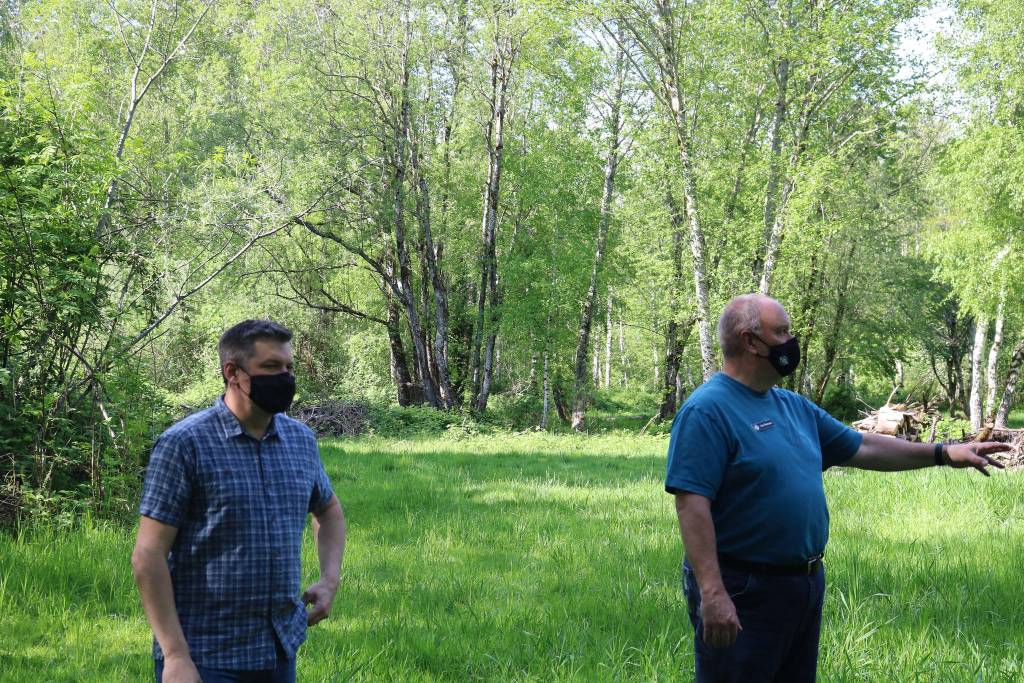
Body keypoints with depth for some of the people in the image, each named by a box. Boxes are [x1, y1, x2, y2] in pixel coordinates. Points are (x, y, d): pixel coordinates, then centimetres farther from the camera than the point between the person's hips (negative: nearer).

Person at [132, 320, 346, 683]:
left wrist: (330, 579, 8)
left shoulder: (300, 439, 6)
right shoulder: (184, 444, -11)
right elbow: (148, 555, -13)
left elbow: (329, 509, 25)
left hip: (281, 652, 6)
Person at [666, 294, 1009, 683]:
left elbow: (862, 449, 20)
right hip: (742, 592, -9)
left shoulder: (794, 406, 13)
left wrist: (944, 454, 16)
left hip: (806, 585, 9)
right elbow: (692, 504, -22)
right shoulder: (707, 410, -15)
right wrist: (712, 594, -29)